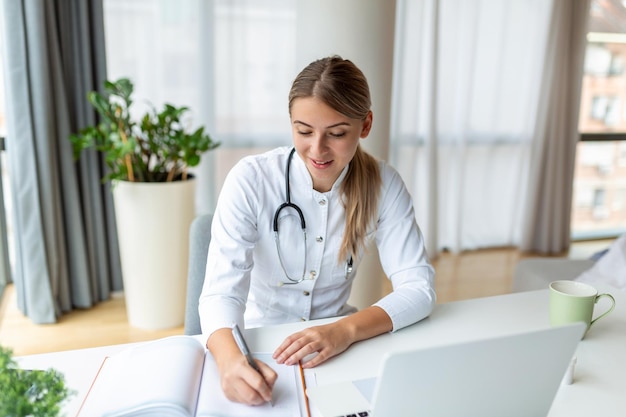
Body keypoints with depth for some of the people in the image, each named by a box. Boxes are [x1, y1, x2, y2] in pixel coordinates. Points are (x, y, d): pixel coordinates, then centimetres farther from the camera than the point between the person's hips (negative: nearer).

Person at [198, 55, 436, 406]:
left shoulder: (384, 184, -11)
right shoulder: (251, 179, -18)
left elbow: (419, 287, -15)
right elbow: (221, 290, -23)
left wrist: (345, 330, -32)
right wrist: (231, 360, -43)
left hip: (336, 343, 2)